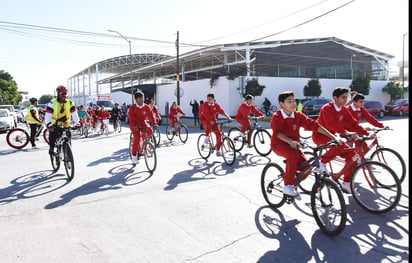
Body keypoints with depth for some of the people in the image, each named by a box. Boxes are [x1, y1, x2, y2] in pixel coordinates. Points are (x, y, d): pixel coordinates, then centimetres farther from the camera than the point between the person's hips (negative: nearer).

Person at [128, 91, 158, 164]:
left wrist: (154, 123, -28)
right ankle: (134, 156, -4)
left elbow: (151, 115, -12)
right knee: (137, 138, -19)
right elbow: (131, 117, -21)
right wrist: (134, 126, -38)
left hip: (143, 123, 3)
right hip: (135, 125, -3)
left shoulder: (147, 107, -4)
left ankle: (143, 139, 8)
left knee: (150, 131, -26)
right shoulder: (132, 108, -12)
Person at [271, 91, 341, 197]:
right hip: (279, 144, -5)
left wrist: (332, 136, -15)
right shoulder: (276, 116, -13)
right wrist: (290, 141, -48)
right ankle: (287, 185, -19)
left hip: (293, 145, 5)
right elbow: (277, 132, -30)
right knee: (293, 155, -36)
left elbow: (313, 125, -7)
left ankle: (293, 184, 15)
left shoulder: (298, 115, 0)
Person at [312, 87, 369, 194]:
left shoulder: (344, 110, 5)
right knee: (340, 144, -35)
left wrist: (366, 133, -8)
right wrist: (345, 132, -44)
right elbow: (332, 124, -32)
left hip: (331, 136, 8)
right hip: (319, 136, -8)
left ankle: (346, 183, 3)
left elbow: (353, 123, 3)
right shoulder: (327, 108, -18)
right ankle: (322, 162, -14)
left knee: (352, 154, -6)